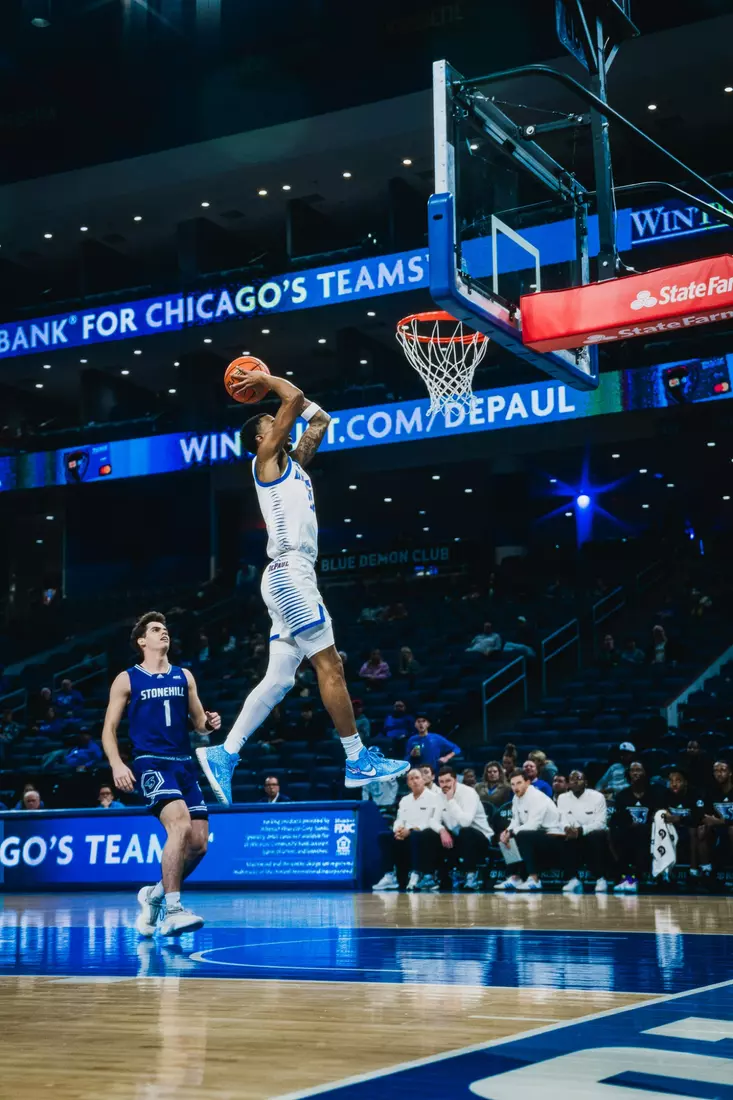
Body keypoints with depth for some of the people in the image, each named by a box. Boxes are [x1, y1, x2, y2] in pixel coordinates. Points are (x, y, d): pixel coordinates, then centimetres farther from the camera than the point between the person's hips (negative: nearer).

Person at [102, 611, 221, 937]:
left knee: (199, 843, 0)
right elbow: (109, 729, 4)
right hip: (151, 762, -5)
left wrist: (210, 722, -4)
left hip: (184, 763, 5)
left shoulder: (184, 676, 16)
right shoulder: (127, 679, 5)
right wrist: (117, 764, -13)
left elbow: (198, 721, 20)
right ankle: (172, 910, -25)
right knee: (180, 825, -28)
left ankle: (155, 895, 24)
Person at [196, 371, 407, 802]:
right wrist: (267, 381, 9)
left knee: (279, 678, 5)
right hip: (289, 572, -9)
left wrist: (268, 382, 31)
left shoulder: (293, 462, 24)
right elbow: (295, 398, -8)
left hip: (293, 576, 9)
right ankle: (359, 760, -4)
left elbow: (321, 419, 31)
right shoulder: (266, 457, 0)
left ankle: (223, 755, 3)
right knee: (330, 665, -7)